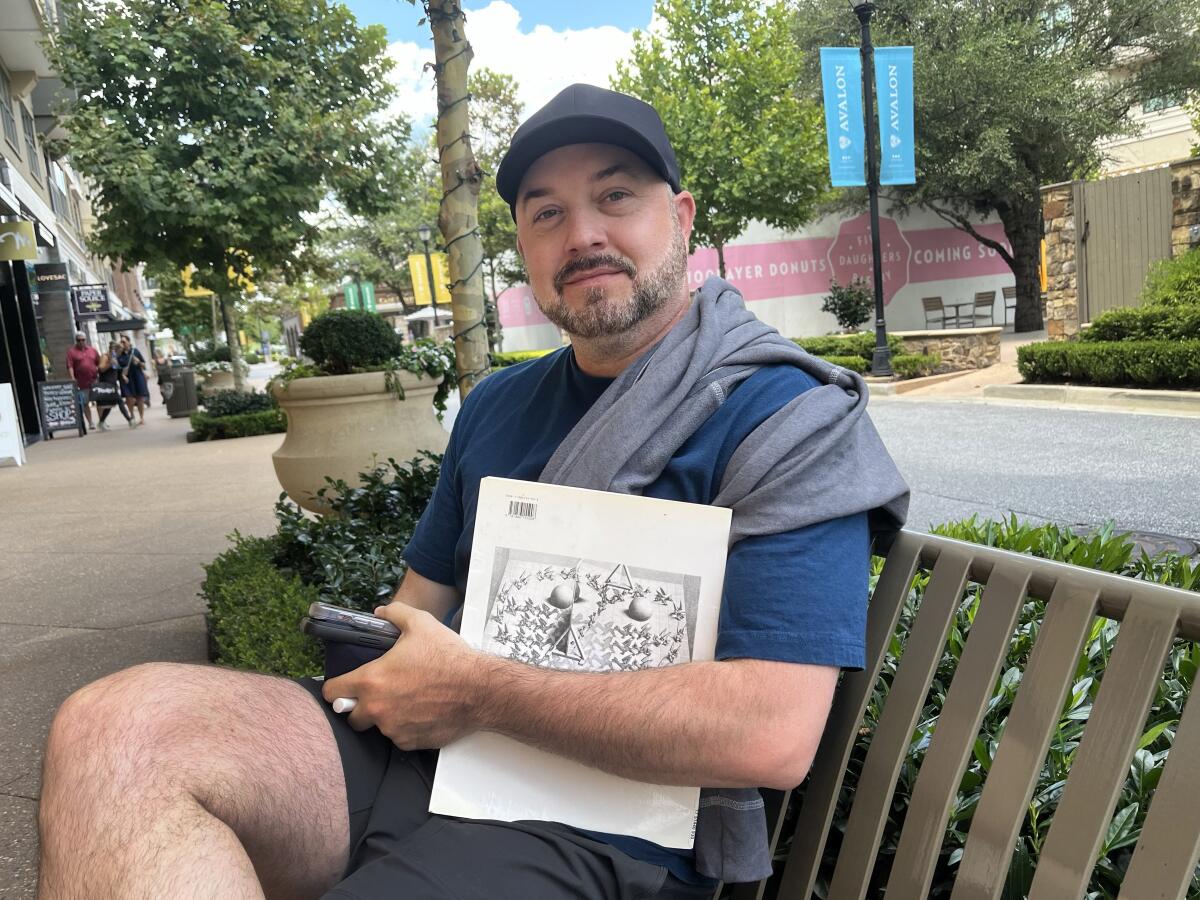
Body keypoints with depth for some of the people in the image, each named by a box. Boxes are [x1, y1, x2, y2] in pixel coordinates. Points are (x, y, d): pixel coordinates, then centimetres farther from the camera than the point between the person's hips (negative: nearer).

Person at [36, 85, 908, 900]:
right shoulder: (496, 406, 15)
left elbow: (770, 732, -19)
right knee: (114, 725, -18)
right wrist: (381, 662, -2)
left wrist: (473, 688, -14)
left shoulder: (789, 420, -8)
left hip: (599, 826, -6)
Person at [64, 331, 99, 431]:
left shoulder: (92, 350, 11)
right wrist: (72, 380, -17)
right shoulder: (72, 352, 0)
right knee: (85, 404, 2)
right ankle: (90, 422, 9)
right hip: (81, 384, -2)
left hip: (94, 381, 3)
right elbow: (70, 367, -8)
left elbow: (99, 363, 15)